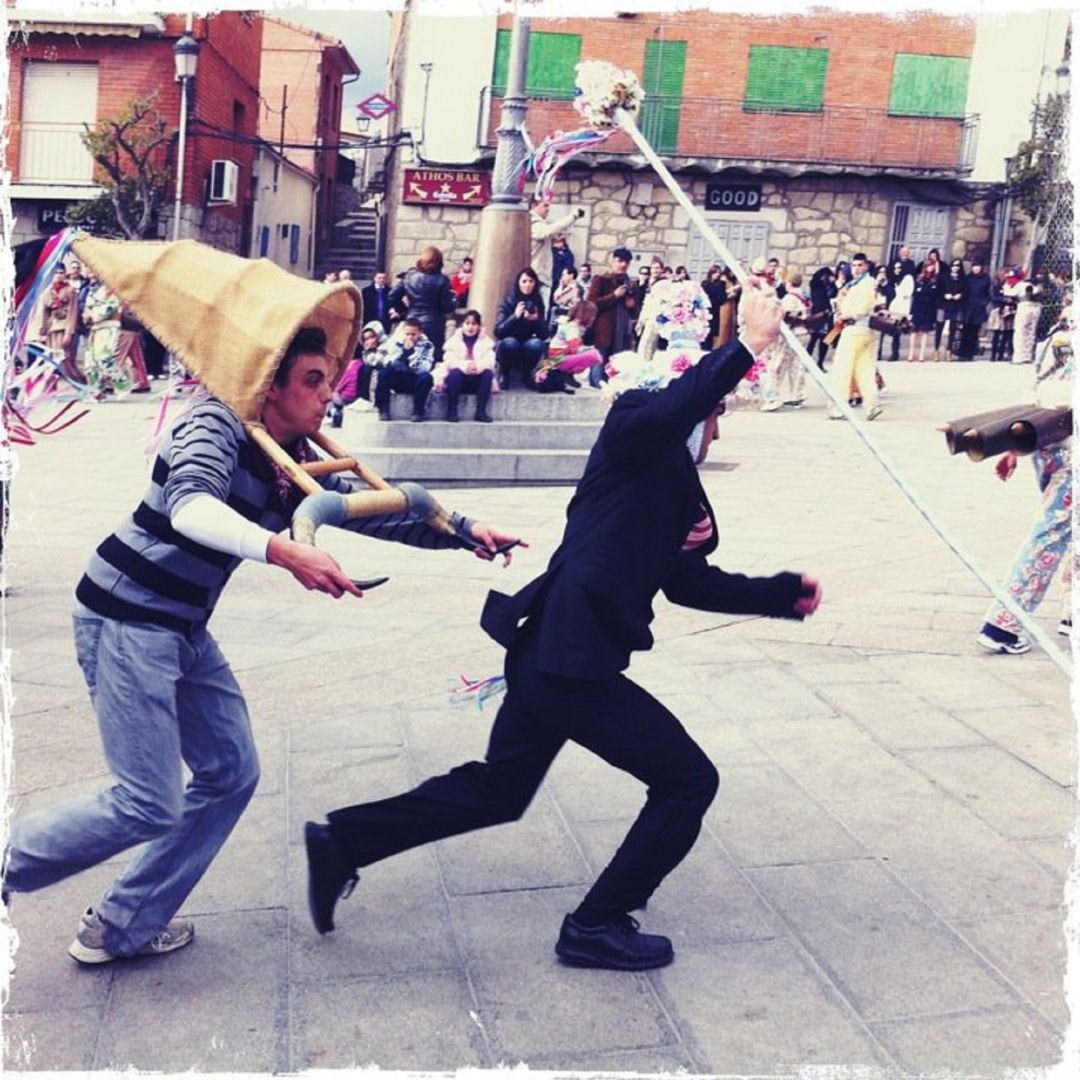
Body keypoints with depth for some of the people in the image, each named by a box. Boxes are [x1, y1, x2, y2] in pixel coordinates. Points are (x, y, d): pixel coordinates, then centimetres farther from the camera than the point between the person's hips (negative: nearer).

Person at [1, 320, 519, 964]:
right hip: (127, 620, -8)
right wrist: (284, 551, -49)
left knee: (232, 773, 9)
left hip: (185, 630, 9)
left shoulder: (298, 460, 5)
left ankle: (123, 927, 21)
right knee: (150, 807, -9)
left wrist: (462, 531, 1)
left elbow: (373, 509, 10)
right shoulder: (217, 425, -17)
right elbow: (190, 503, -35)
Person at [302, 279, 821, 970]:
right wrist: (746, 346, -27)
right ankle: (599, 926, 16)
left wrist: (784, 593, 25)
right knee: (689, 781, 5)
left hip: (548, 652, 10)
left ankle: (344, 840, 29)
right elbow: (664, 411, -33)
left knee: (497, 789, 24)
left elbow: (690, 581, 24)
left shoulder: (673, 485, 19)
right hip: (574, 660, -10)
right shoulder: (637, 439, -8)